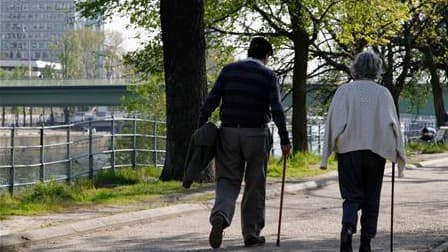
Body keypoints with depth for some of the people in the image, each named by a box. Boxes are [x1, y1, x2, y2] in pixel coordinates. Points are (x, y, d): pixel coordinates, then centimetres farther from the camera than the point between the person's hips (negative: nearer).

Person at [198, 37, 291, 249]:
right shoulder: (268, 76, -2)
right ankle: (251, 233, 14)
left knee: (228, 181, 7)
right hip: (256, 135, -1)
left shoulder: (229, 70, 4)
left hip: (229, 133, 2)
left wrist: (200, 128, 2)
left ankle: (220, 214, -22)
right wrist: (284, 140, -8)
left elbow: (211, 101, -1)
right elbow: (276, 109, -10)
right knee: (255, 186, 10)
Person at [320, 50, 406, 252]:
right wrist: (397, 156, 4)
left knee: (352, 196, 7)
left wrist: (326, 156, -2)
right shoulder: (383, 93, -1)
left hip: (348, 151, 0)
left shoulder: (344, 91, -2)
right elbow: (392, 123, -3)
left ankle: (348, 226, -22)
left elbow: (333, 122, -5)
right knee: (372, 199, 12)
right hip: (376, 151, 0)